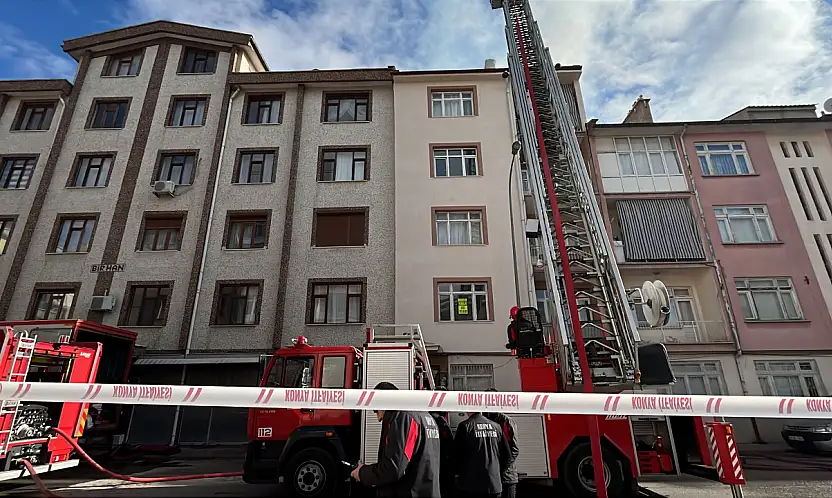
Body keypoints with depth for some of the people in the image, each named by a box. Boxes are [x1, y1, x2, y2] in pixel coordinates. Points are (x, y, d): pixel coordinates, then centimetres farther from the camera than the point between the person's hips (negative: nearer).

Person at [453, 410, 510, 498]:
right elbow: (506, 455, 9)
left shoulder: (465, 426, -11)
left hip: (470, 485, -4)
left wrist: (459, 472, 11)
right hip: (495, 484, 4)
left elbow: (456, 454, -7)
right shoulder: (496, 427, 4)